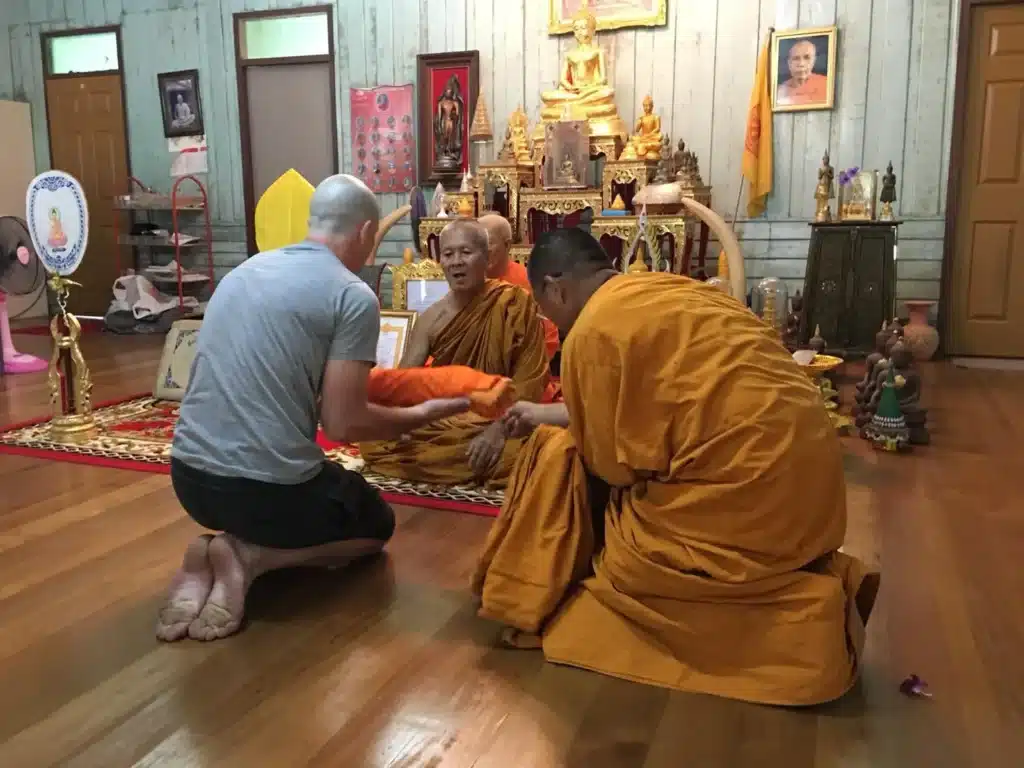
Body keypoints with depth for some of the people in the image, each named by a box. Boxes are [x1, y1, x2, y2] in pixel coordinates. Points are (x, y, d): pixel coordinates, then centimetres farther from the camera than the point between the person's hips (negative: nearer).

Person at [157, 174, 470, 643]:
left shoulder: (245, 269, 12)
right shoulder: (354, 296, -9)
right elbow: (343, 424, -11)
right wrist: (423, 414, 8)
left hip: (190, 476, 7)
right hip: (269, 487, -6)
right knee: (377, 523, 24)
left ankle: (208, 561, 7)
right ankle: (251, 556, -1)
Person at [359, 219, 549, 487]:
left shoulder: (514, 304, -9)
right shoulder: (431, 319, 2)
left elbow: (530, 380, -12)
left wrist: (498, 429, -25)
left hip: (494, 422, -4)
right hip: (439, 423, 4)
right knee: (372, 442, -15)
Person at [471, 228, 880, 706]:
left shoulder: (593, 332, -11)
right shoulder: (658, 292, 15)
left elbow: (614, 463, -5)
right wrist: (546, 415, 36)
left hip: (751, 488, -9)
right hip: (794, 469, 9)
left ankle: (805, 616, -3)